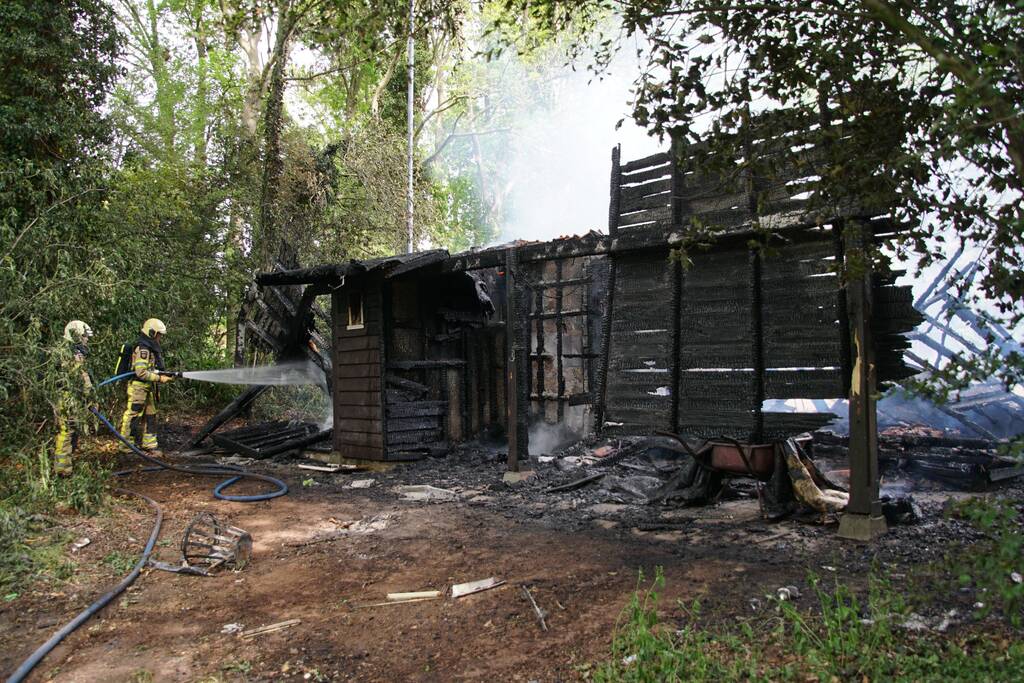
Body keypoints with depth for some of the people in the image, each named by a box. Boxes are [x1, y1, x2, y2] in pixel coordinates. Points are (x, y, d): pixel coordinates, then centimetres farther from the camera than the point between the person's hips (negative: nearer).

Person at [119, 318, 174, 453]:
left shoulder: (152, 349, 15)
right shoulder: (142, 349, -17)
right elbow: (141, 372, -23)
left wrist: (165, 376, 6)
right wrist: (159, 378, -20)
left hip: (148, 389, 10)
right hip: (138, 388, -10)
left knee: (150, 415, 13)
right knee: (133, 416, -2)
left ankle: (149, 443, 21)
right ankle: (127, 444, 7)